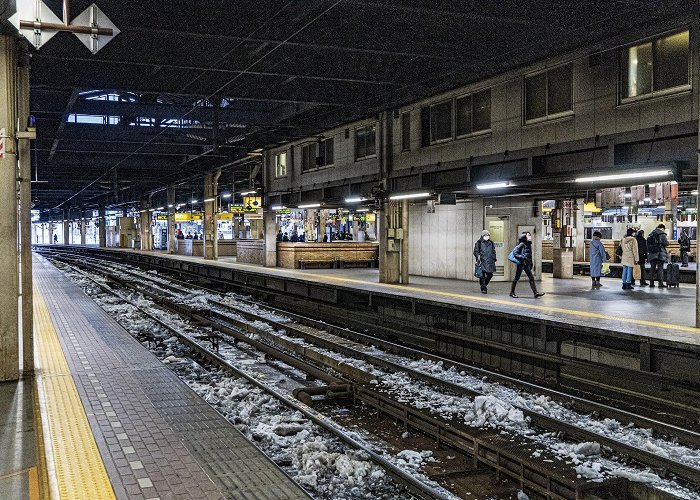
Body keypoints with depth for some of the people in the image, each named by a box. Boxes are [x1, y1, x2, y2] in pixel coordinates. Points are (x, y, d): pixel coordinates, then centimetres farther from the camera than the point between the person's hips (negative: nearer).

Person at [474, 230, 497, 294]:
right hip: (482, 262, -4)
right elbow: (475, 251, 0)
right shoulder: (479, 243, 1)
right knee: (482, 276, -5)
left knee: (490, 274, 2)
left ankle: (484, 285, 25)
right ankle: (483, 289, 3)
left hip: (489, 262, 4)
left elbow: (493, 252, 21)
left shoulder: (491, 243, 15)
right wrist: (478, 256, -16)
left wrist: (494, 260, 15)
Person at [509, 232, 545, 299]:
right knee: (517, 278, 2)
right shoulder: (522, 245, -10)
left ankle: (535, 293, -7)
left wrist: (531, 263, 16)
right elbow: (515, 253, -14)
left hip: (527, 264, 7)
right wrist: (523, 258, -19)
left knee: (531, 278, -2)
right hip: (521, 263, -7)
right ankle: (512, 292, 14)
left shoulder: (529, 245, 12)